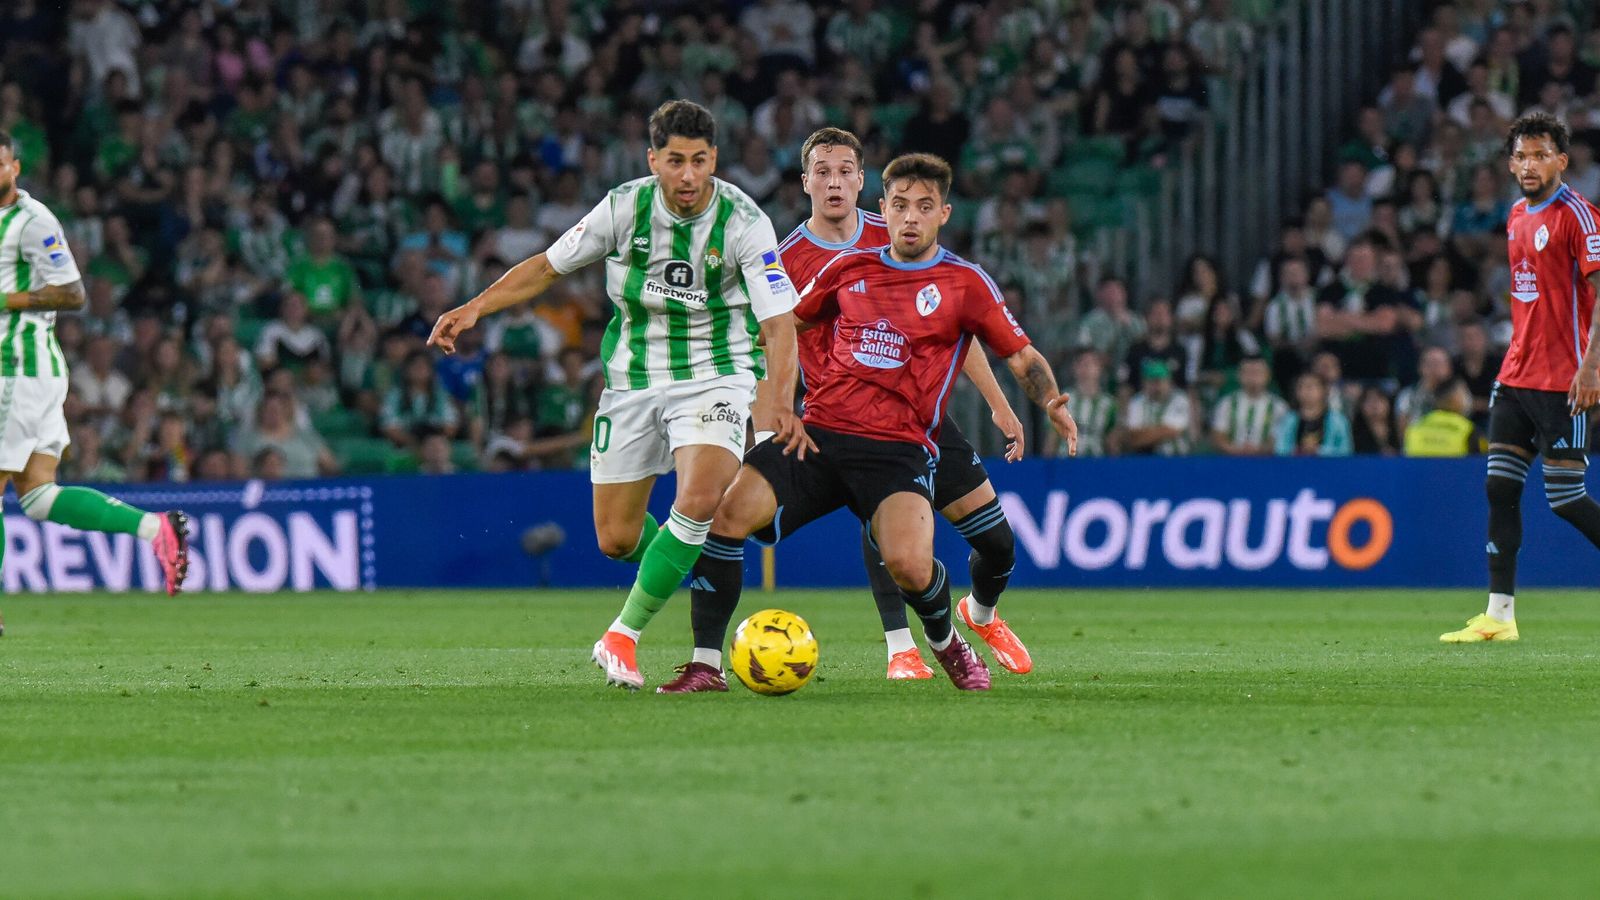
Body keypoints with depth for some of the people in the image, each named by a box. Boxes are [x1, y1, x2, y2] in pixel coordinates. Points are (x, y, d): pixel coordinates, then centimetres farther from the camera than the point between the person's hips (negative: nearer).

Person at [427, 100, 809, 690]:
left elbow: (779, 321, -21)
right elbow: (550, 265, 4)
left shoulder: (744, 222, -17)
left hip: (716, 371, -3)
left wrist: (780, 401, -37)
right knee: (616, 539, 3)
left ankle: (623, 635, -11)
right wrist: (476, 307, -6)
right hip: (633, 376, 3)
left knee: (700, 497, -28)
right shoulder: (626, 206, -10)